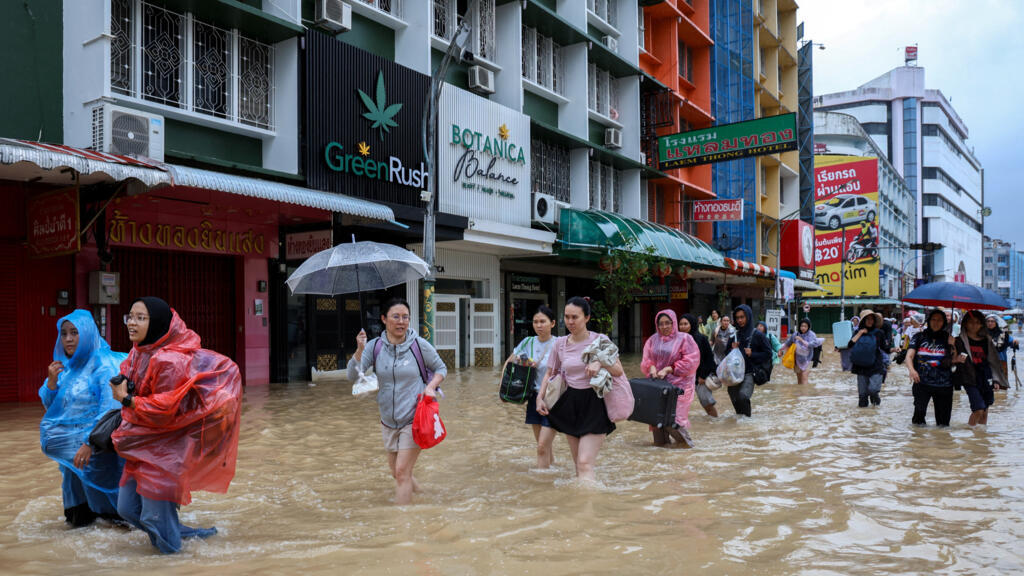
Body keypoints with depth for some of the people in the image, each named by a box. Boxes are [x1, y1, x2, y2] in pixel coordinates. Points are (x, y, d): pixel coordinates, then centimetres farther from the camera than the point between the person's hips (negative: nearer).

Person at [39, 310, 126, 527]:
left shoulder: (103, 364, -13)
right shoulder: (64, 366, 10)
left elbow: (111, 409, -22)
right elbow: (50, 406, 12)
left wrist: (90, 443, -30)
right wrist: (52, 381, -7)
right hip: (70, 440, 6)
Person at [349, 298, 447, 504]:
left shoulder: (420, 345, -8)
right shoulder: (375, 346, -4)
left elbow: (441, 368, 6)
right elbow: (352, 376, -12)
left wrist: (431, 386, -13)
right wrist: (359, 351, -28)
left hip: (414, 419, -4)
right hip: (388, 420, 4)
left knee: (402, 471, -10)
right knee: (395, 470, 18)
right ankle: (419, 492, 48)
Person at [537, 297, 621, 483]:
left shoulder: (600, 340, -5)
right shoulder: (561, 343, 6)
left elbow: (619, 371, -5)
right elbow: (550, 373, 17)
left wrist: (601, 363, -22)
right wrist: (540, 397, 7)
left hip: (594, 403, -4)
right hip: (570, 403, 4)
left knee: (586, 462, -14)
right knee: (577, 463, 10)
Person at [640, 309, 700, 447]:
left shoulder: (684, 339, -1)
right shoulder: (653, 340, 12)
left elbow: (691, 361, -7)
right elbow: (646, 359, 13)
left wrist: (668, 369, -13)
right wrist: (651, 367, -11)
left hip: (678, 384, -4)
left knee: (674, 414, -10)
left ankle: (685, 441, 11)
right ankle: (660, 439, 18)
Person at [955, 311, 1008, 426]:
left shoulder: (986, 340, 11)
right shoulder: (960, 341, -1)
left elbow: (993, 360, 16)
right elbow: (952, 360, -2)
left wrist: (995, 379, 9)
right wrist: (957, 359, -25)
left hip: (985, 380, 4)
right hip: (970, 380, -4)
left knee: (985, 411, 9)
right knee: (979, 410, -15)